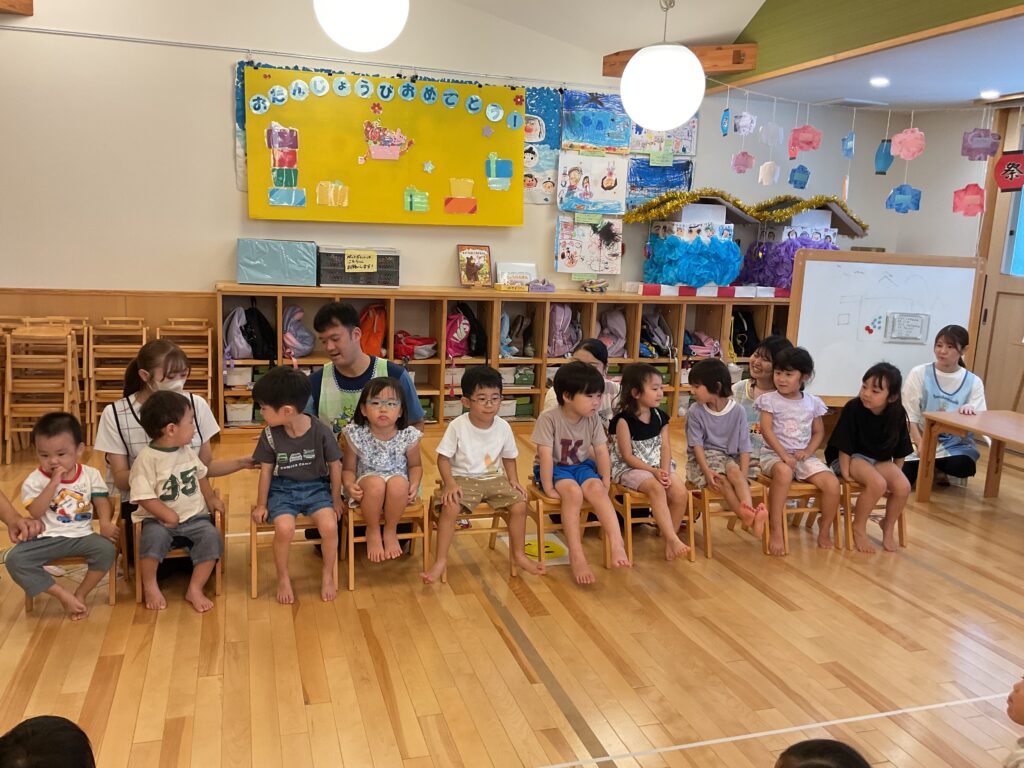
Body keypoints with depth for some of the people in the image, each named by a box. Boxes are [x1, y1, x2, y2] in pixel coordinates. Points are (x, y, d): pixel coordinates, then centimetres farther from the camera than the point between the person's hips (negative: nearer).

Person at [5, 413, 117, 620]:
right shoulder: (35, 480, -3)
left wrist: (105, 523, -16)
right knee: (14, 560, -26)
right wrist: (54, 483, -21)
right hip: (46, 538, 0)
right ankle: (64, 595, -18)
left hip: (81, 535, 0)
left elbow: (101, 501, 4)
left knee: (107, 549, -29)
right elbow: (35, 513, -14)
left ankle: (80, 594, -6)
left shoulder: (90, 474, 2)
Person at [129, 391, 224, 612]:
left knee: (211, 536, -22)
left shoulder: (188, 451, 7)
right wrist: (168, 515, -21)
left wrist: (211, 498, 13)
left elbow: (200, 475, 24)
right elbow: (144, 496, -17)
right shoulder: (147, 458, -13)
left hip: (194, 517, 5)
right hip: (159, 519, -5)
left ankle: (195, 589, -10)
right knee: (154, 536, -35)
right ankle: (150, 586, -8)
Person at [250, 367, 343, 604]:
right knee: (284, 528, -27)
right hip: (282, 489, 1)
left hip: (316, 487, -1)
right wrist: (261, 505, 7)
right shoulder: (270, 435, -8)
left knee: (329, 526, -25)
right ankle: (283, 578, 0)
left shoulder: (321, 431, -15)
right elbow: (266, 470, 2)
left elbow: (335, 465, -3)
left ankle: (328, 574, 3)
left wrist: (336, 500, 4)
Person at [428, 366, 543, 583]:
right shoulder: (457, 425, -12)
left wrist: (514, 480, -4)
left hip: (494, 478, 3)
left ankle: (518, 554, 7)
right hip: (463, 478, -3)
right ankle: (441, 561, -15)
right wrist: (449, 483, -22)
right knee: (450, 507, -30)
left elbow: (509, 458, 11)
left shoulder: (503, 427, -3)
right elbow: (443, 457, -8)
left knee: (519, 504, -15)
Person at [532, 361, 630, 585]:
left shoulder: (593, 419, -6)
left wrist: (605, 483, -10)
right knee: (573, 492, -32)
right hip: (554, 468, -4)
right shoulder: (549, 419, -21)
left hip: (581, 465, 4)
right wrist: (549, 488, -24)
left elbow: (602, 452, -5)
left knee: (596, 488, -28)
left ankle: (616, 543, -33)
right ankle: (576, 556, -29)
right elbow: (546, 456, -23)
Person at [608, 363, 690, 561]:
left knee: (681, 493, -19)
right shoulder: (624, 419, -12)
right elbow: (628, 456, -14)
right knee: (656, 488, -33)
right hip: (630, 468, -6)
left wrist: (665, 471, -18)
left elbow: (666, 447, 0)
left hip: (659, 466, 6)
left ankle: (668, 539, -4)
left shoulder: (660, 417, 6)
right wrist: (654, 472, -21)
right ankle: (673, 539, -32)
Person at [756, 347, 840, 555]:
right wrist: (784, 454, -20)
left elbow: (819, 432, 13)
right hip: (775, 454, -4)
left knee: (832, 483, -19)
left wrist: (808, 451, -6)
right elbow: (766, 430, -10)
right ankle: (775, 529, -30)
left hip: (804, 456, 4)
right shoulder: (769, 400, -3)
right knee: (784, 472, -40)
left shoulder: (813, 403, 8)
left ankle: (825, 529, 6)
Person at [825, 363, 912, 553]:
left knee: (903, 487, -21)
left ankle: (888, 526, 9)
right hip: (850, 458, -4)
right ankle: (858, 528, -6)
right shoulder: (853, 408, -21)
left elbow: (899, 451, 3)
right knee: (877, 484, -31)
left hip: (880, 460, 4)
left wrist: (894, 475, 5)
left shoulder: (897, 414, -10)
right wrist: (846, 473, -17)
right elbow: (844, 446, -17)